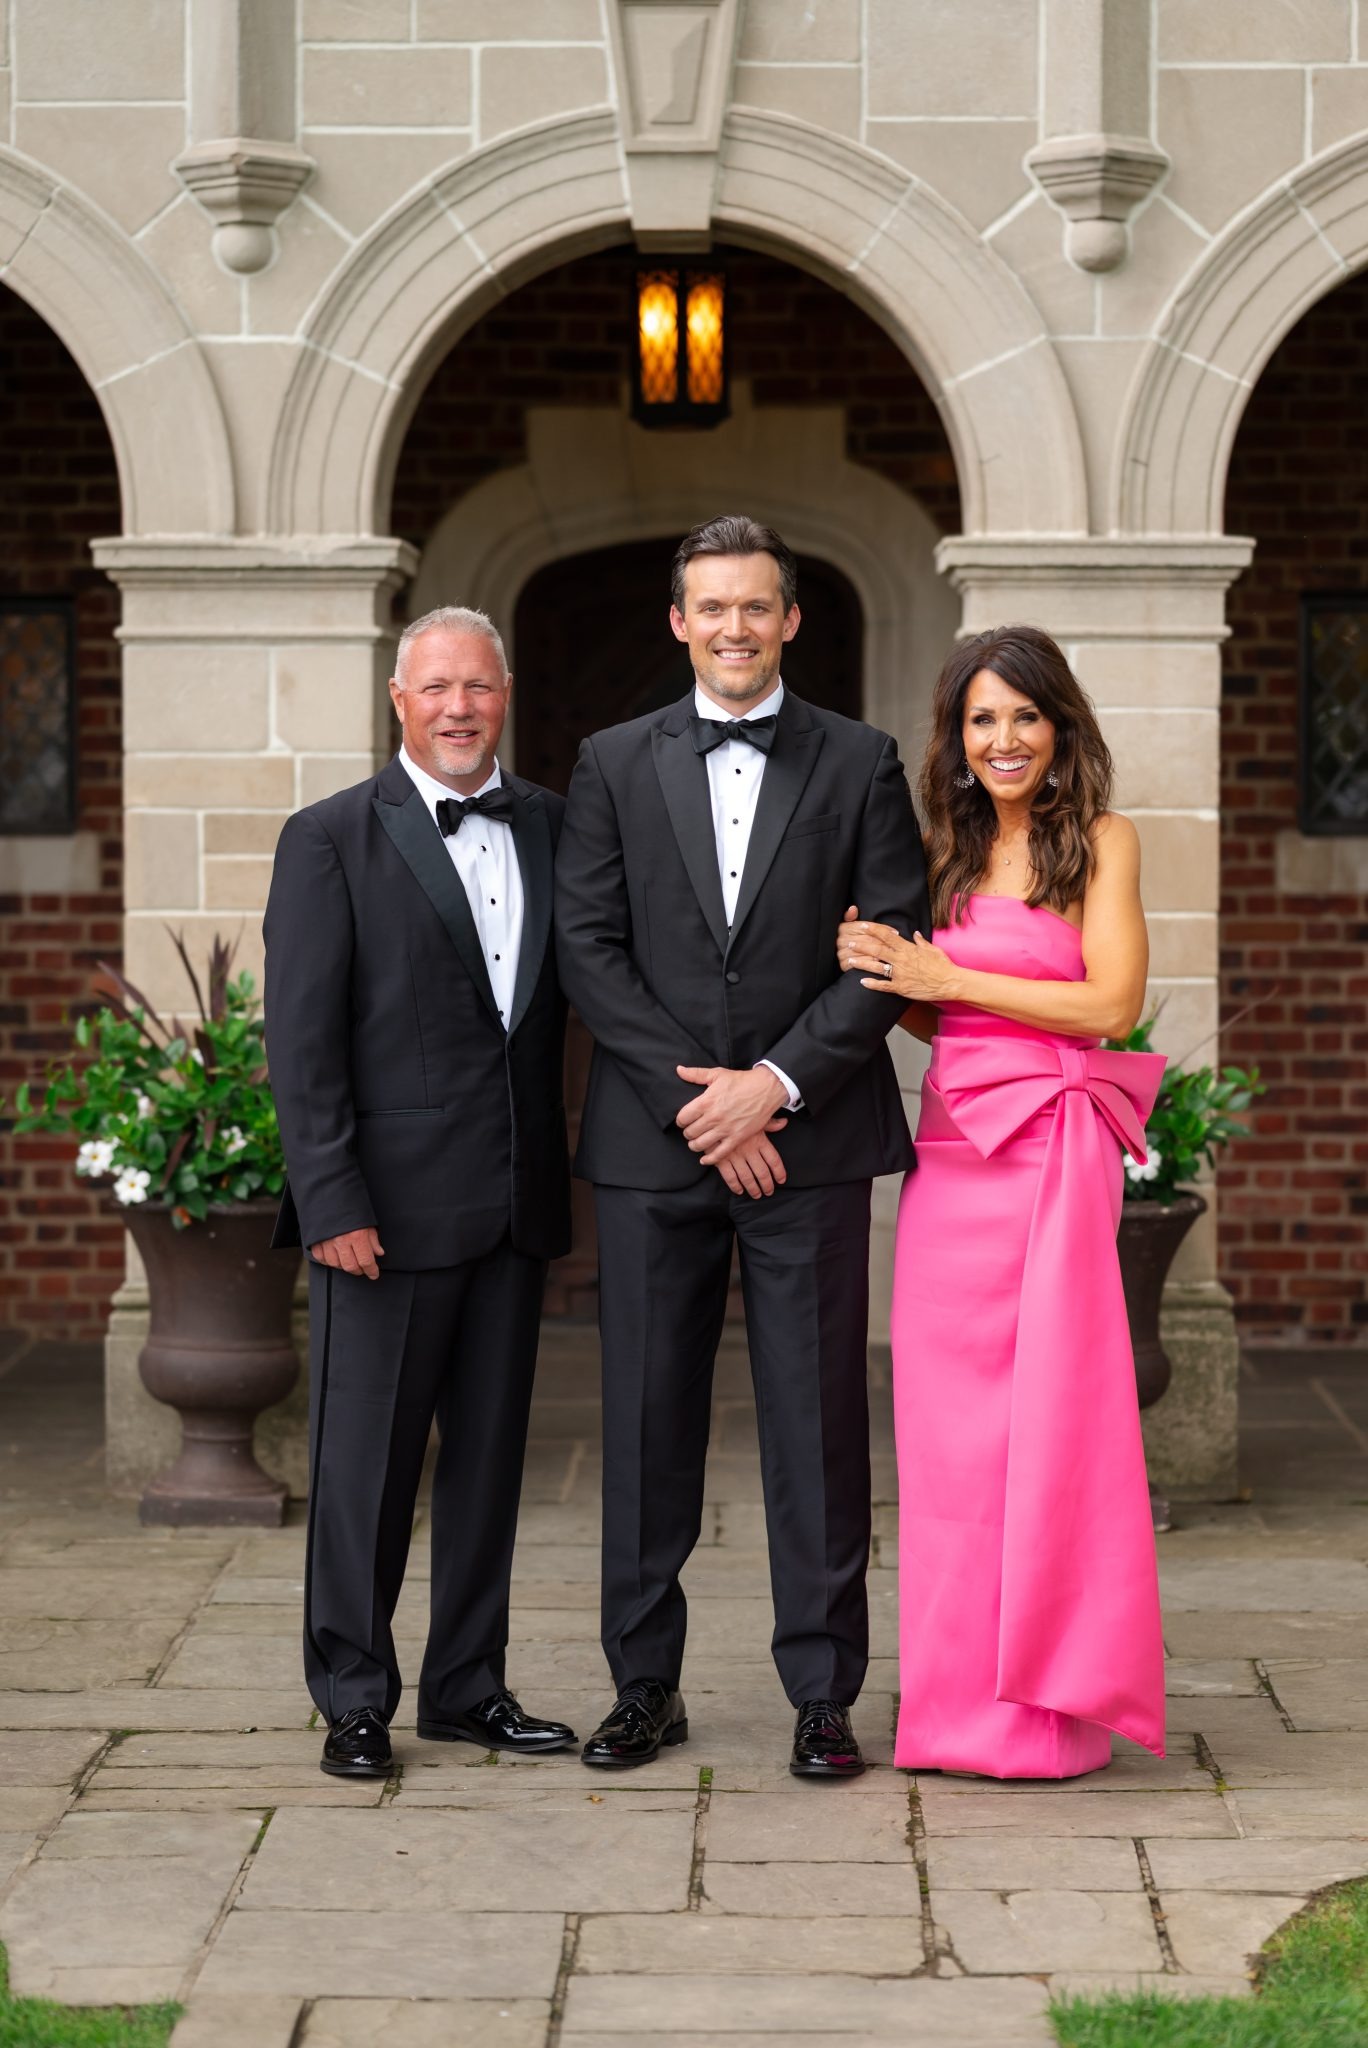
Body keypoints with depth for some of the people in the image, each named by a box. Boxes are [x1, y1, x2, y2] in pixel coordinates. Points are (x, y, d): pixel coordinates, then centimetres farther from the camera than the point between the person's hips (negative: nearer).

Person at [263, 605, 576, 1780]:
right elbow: (302, 1040, -7)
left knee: (492, 1450, 11)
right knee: (367, 1459, 2)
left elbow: (571, 997, 12)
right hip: (391, 1204, -4)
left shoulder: (550, 828, 10)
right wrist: (332, 1201, -14)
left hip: (516, 1200, 5)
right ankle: (355, 1702, 13)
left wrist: (564, 1169, 1)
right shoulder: (331, 840, -3)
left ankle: (468, 1687, 23)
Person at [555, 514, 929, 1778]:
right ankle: (646, 1687, 16)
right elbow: (588, 949, 1)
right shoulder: (614, 766, 8)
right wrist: (695, 1099, -8)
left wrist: (776, 1082, -10)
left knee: (818, 1425, 2)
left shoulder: (861, 765, 5)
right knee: (649, 1423, 5)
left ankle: (824, 1695, 10)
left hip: (810, 1141, -1)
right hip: (652, 1149, 1)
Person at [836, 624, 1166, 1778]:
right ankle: (962, 1698, 14)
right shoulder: (948, 853, 15)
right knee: (949, 1428, 5)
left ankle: (1050, 1703, 5)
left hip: (1051, 1154, -5)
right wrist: (884, 977, -2)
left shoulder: (1101, 841, 0)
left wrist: (945, 978, -8)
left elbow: (1112, 1002, -10)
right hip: (950, 1153, 5)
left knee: (1050, 1420, -4)